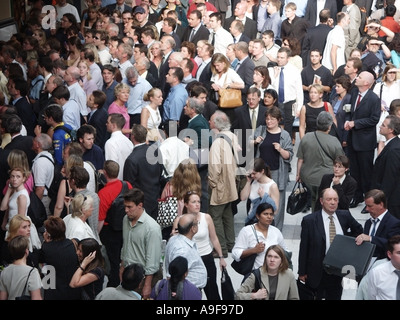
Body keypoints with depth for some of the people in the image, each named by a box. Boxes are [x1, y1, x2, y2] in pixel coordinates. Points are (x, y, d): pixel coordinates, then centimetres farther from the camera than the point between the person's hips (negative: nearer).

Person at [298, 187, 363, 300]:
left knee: (335, 297, 15)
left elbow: (358, 230, 18)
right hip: (316, 272, -3)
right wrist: (302, 272, -6)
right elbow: (303, 248, -8)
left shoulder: (345, 216, -1)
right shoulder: (309, 220, -12)